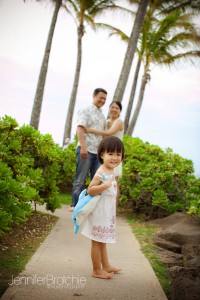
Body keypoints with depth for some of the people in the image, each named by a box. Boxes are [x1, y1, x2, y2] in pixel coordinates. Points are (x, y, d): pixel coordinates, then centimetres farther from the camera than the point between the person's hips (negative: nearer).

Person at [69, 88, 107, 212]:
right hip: (86, 150, -6)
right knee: (80, 179, -2)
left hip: (98, 151, 6)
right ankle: (75, 205, 4)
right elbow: (80, 129, -10)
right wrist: (83, 147, -21)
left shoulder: (102, 115, 19)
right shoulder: (86, 110, 1)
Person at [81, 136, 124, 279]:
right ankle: (97, 271, 15)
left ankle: (106, 266, 36)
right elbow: (90, 190, -28)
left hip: (107, 212, 10)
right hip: (99, 212, -10)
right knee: (97, 242, 3)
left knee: (102, 241, 22)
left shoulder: (111, 171, 8)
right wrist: (104, 185, -38)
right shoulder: (101, 172, -22)